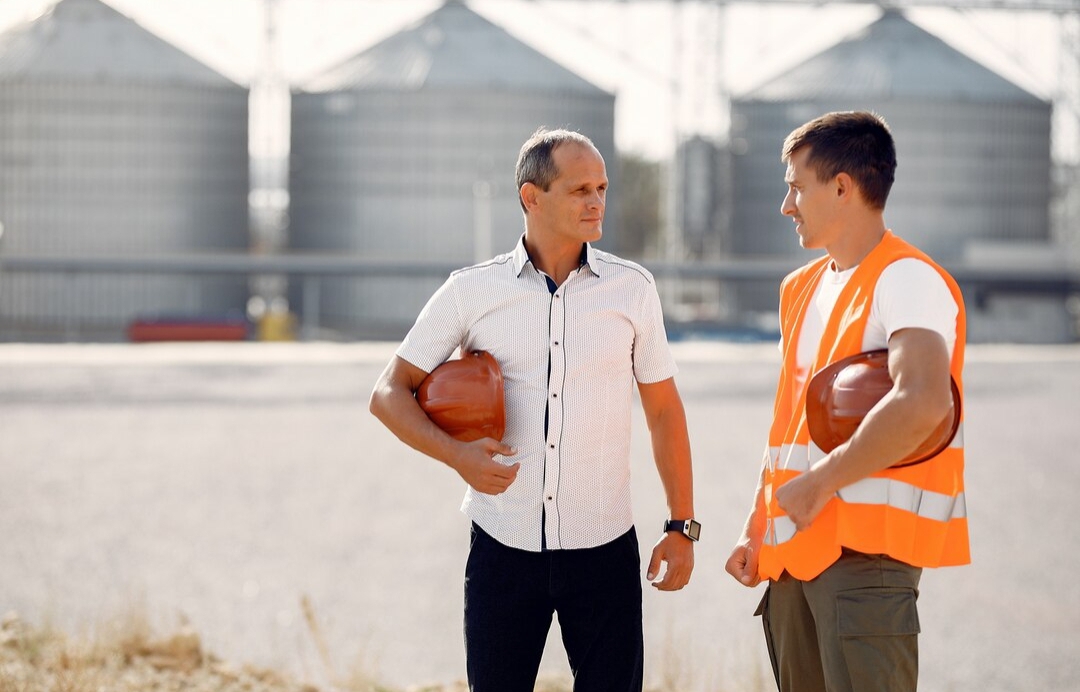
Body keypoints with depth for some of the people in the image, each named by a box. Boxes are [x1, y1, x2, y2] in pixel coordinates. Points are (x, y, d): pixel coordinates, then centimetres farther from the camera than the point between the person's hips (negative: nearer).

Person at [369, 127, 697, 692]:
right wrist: (457, 455, -15)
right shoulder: (471, 291, -1)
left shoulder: (632, 289, 3)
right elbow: (389, 393, 3)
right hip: (503, 546, 0)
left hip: (604, 549, 1)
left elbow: (663, 410, 9)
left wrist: (682, 526, 5)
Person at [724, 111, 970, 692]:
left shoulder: (906, 280, -11)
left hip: (867, 551, -8)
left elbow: (923, 403, -29)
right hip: (795, 548, 9)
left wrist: (819, 484, -24)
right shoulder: (801, 288, 18)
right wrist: (757, 530, 18)